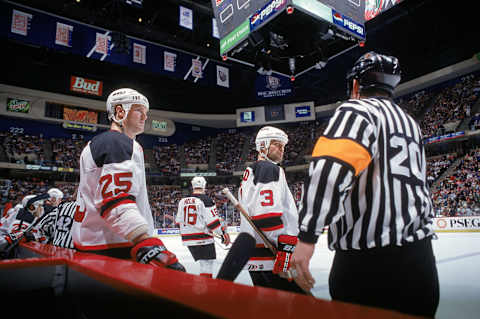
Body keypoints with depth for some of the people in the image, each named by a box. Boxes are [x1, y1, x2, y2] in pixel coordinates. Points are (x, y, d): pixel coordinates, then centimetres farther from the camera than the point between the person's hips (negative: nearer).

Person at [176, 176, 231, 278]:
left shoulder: (182, 201, 8)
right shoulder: (206, 200, -11)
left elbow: (179, 220, 16)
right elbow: (213, 220, -15)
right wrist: (223, 233, -7)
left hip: (188, 238, 7)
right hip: (203, 238, -7)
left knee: (203, 262, 20)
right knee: (207, 263, -2)